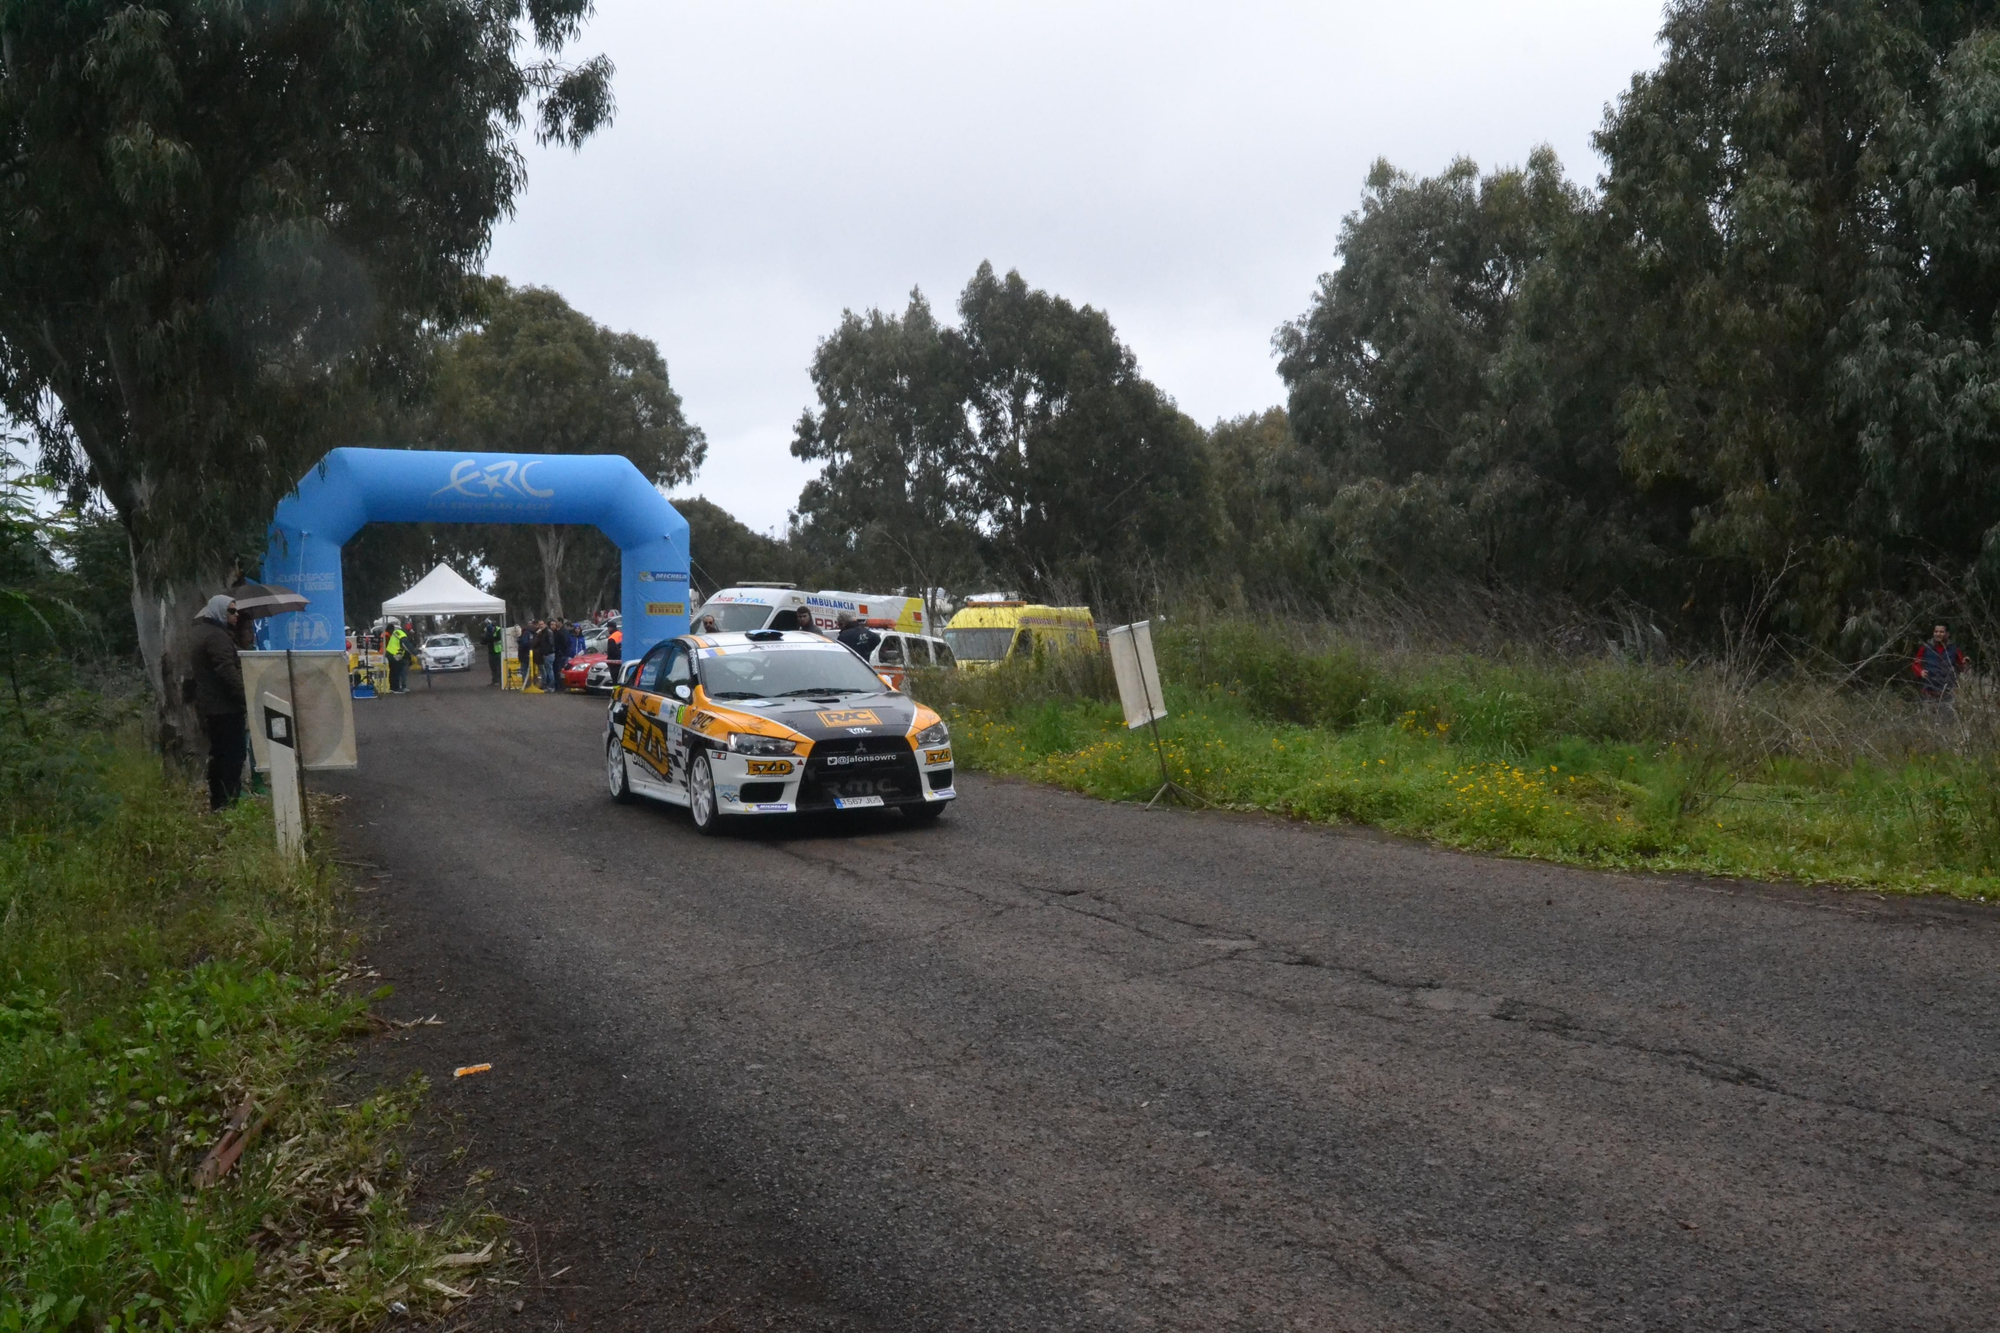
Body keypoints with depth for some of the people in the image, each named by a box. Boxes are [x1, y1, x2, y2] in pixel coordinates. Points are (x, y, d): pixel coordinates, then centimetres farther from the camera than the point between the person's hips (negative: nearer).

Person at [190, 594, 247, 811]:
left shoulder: (201, 631, 19)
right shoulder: (217, 636, -15)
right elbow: (228, 672, -25)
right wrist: (245, 697, -25)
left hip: (208, 705, 11)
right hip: (225, 706, -11)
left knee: (218, 755, 16)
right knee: (233, 755, -10)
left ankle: (216, 802, 21)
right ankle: (230, 800, -13)